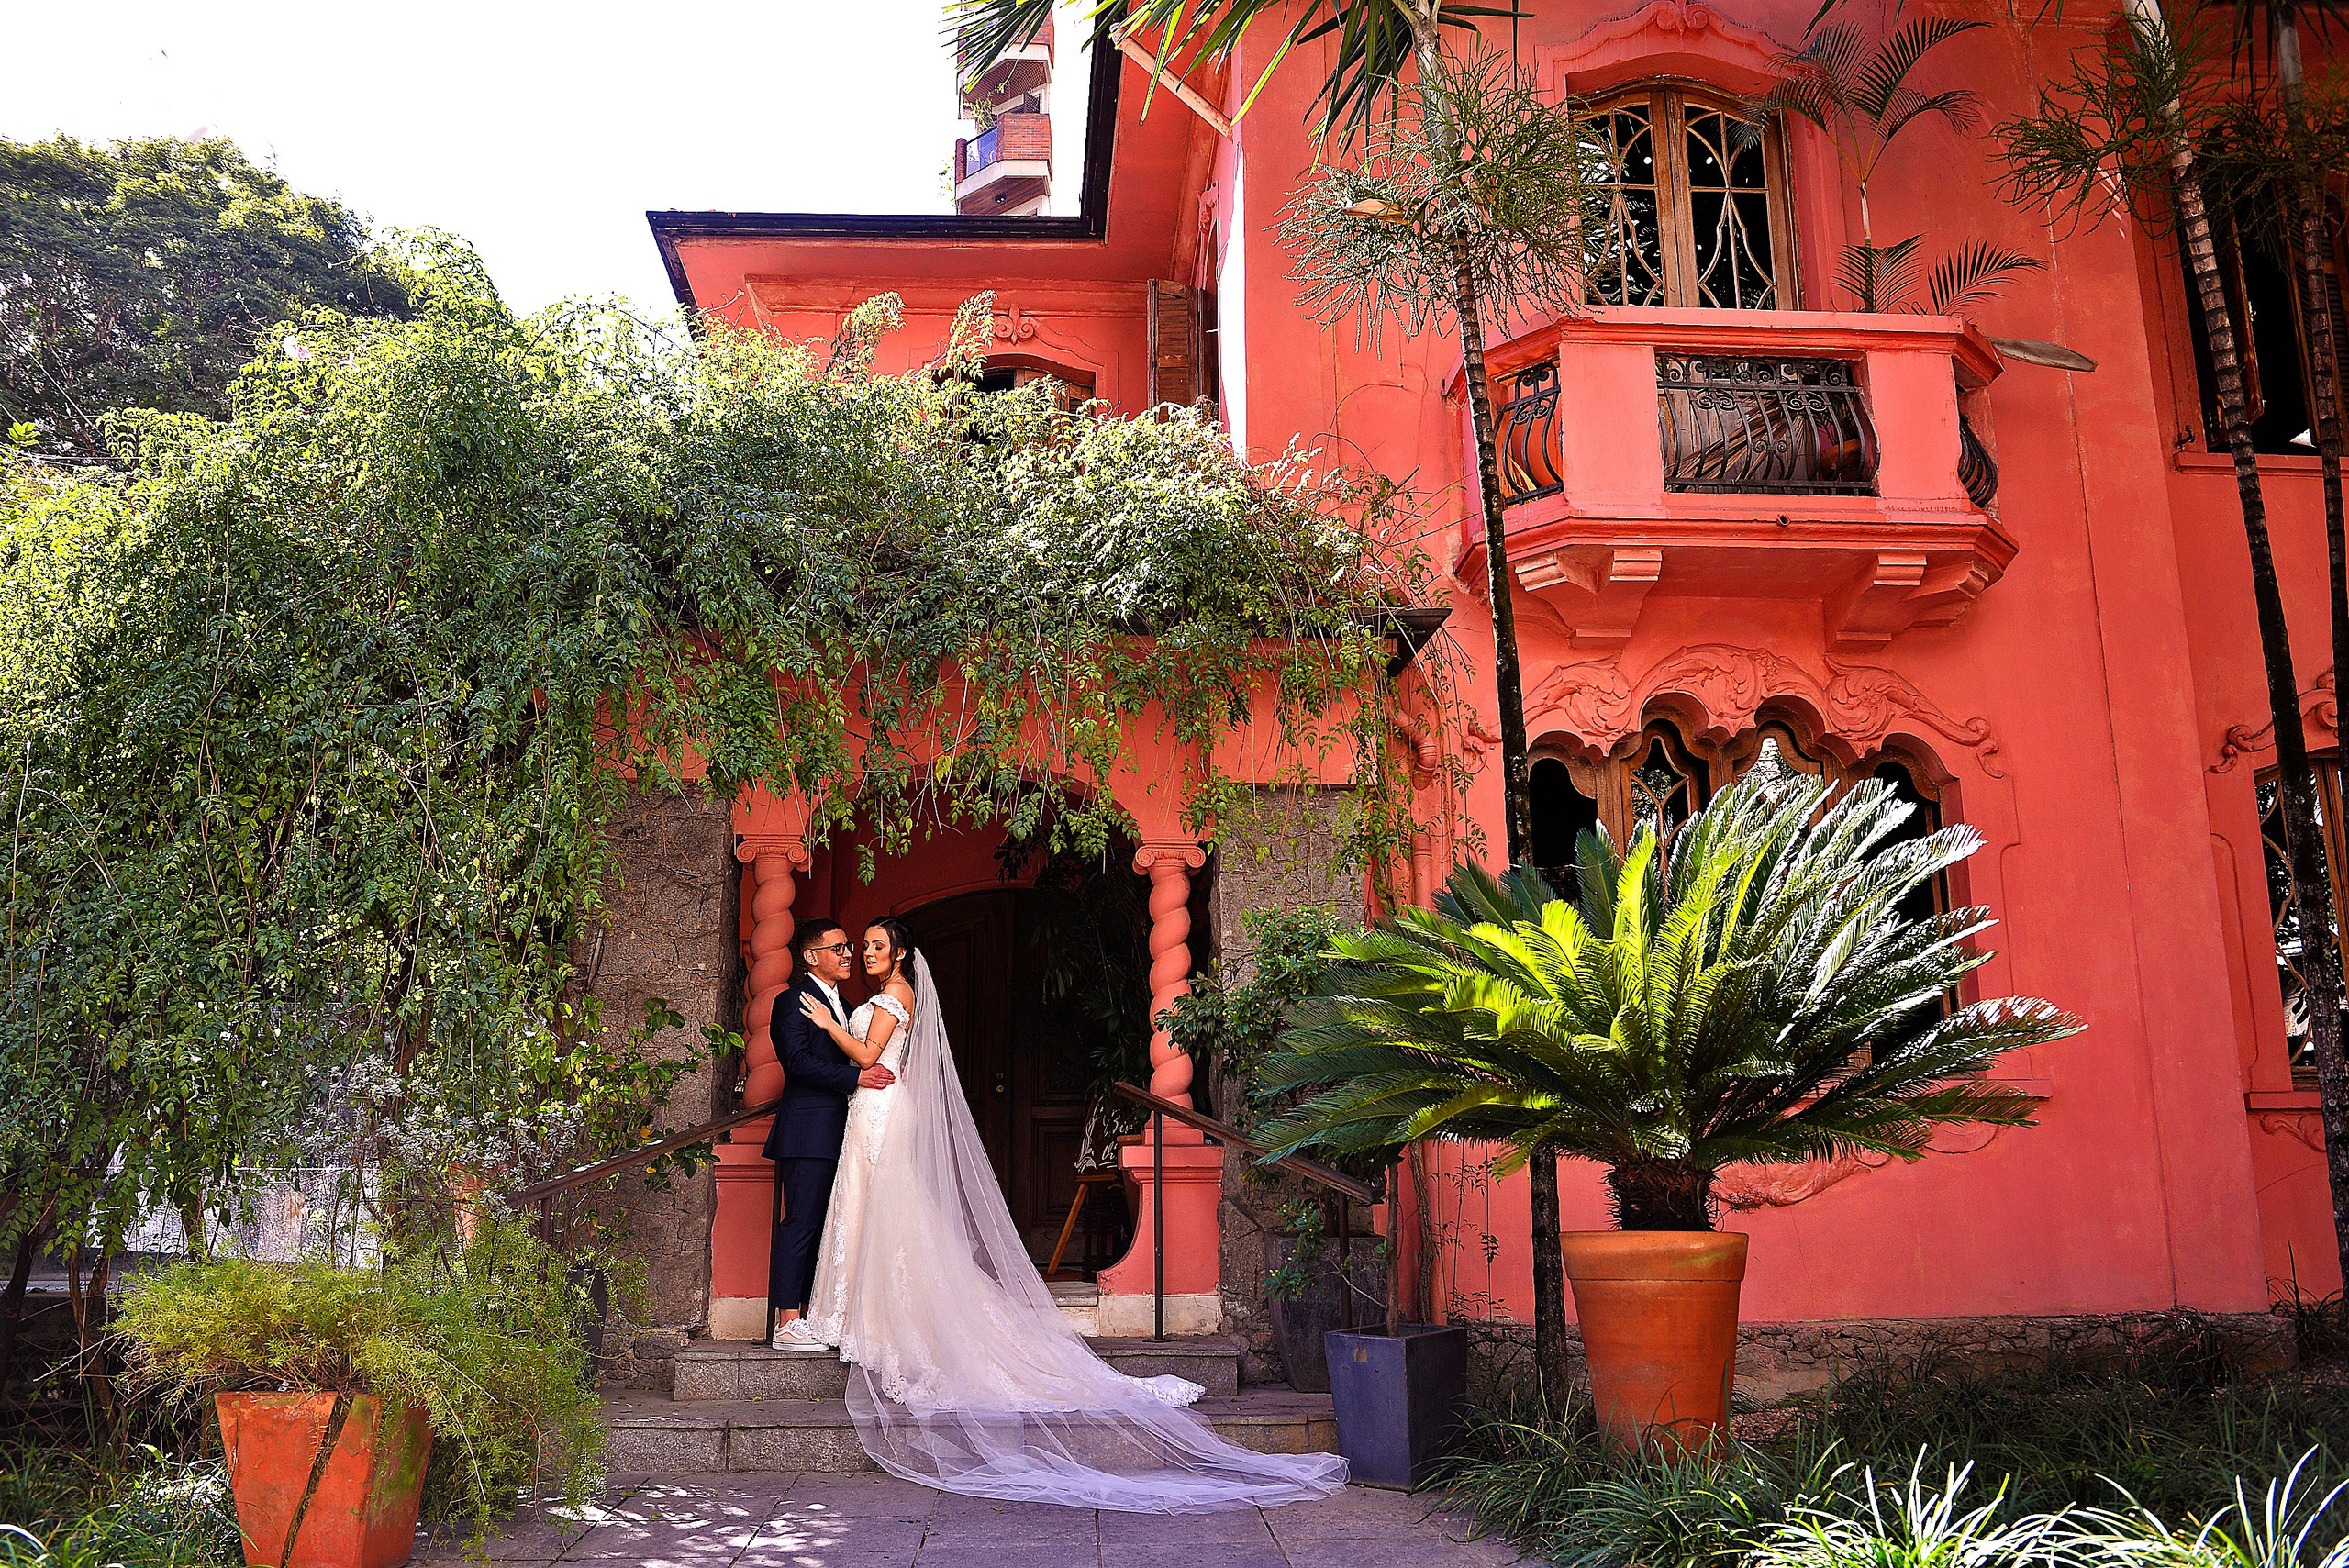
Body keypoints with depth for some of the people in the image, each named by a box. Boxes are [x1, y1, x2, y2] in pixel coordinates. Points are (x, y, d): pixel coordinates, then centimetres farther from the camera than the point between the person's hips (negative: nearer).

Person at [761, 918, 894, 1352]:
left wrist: (881, 1073, 6)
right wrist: (857, 1076, -21)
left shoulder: (839, 1003, 21)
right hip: (808, 1132, -9)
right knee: (800, 1223, -9)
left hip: (834, 1133, 9)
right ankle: (787, 1327, -6)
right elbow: (799, 1062, -18)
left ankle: (805, 1317, 14)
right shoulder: (793, 1000, -6)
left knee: (819, 1226, 10)